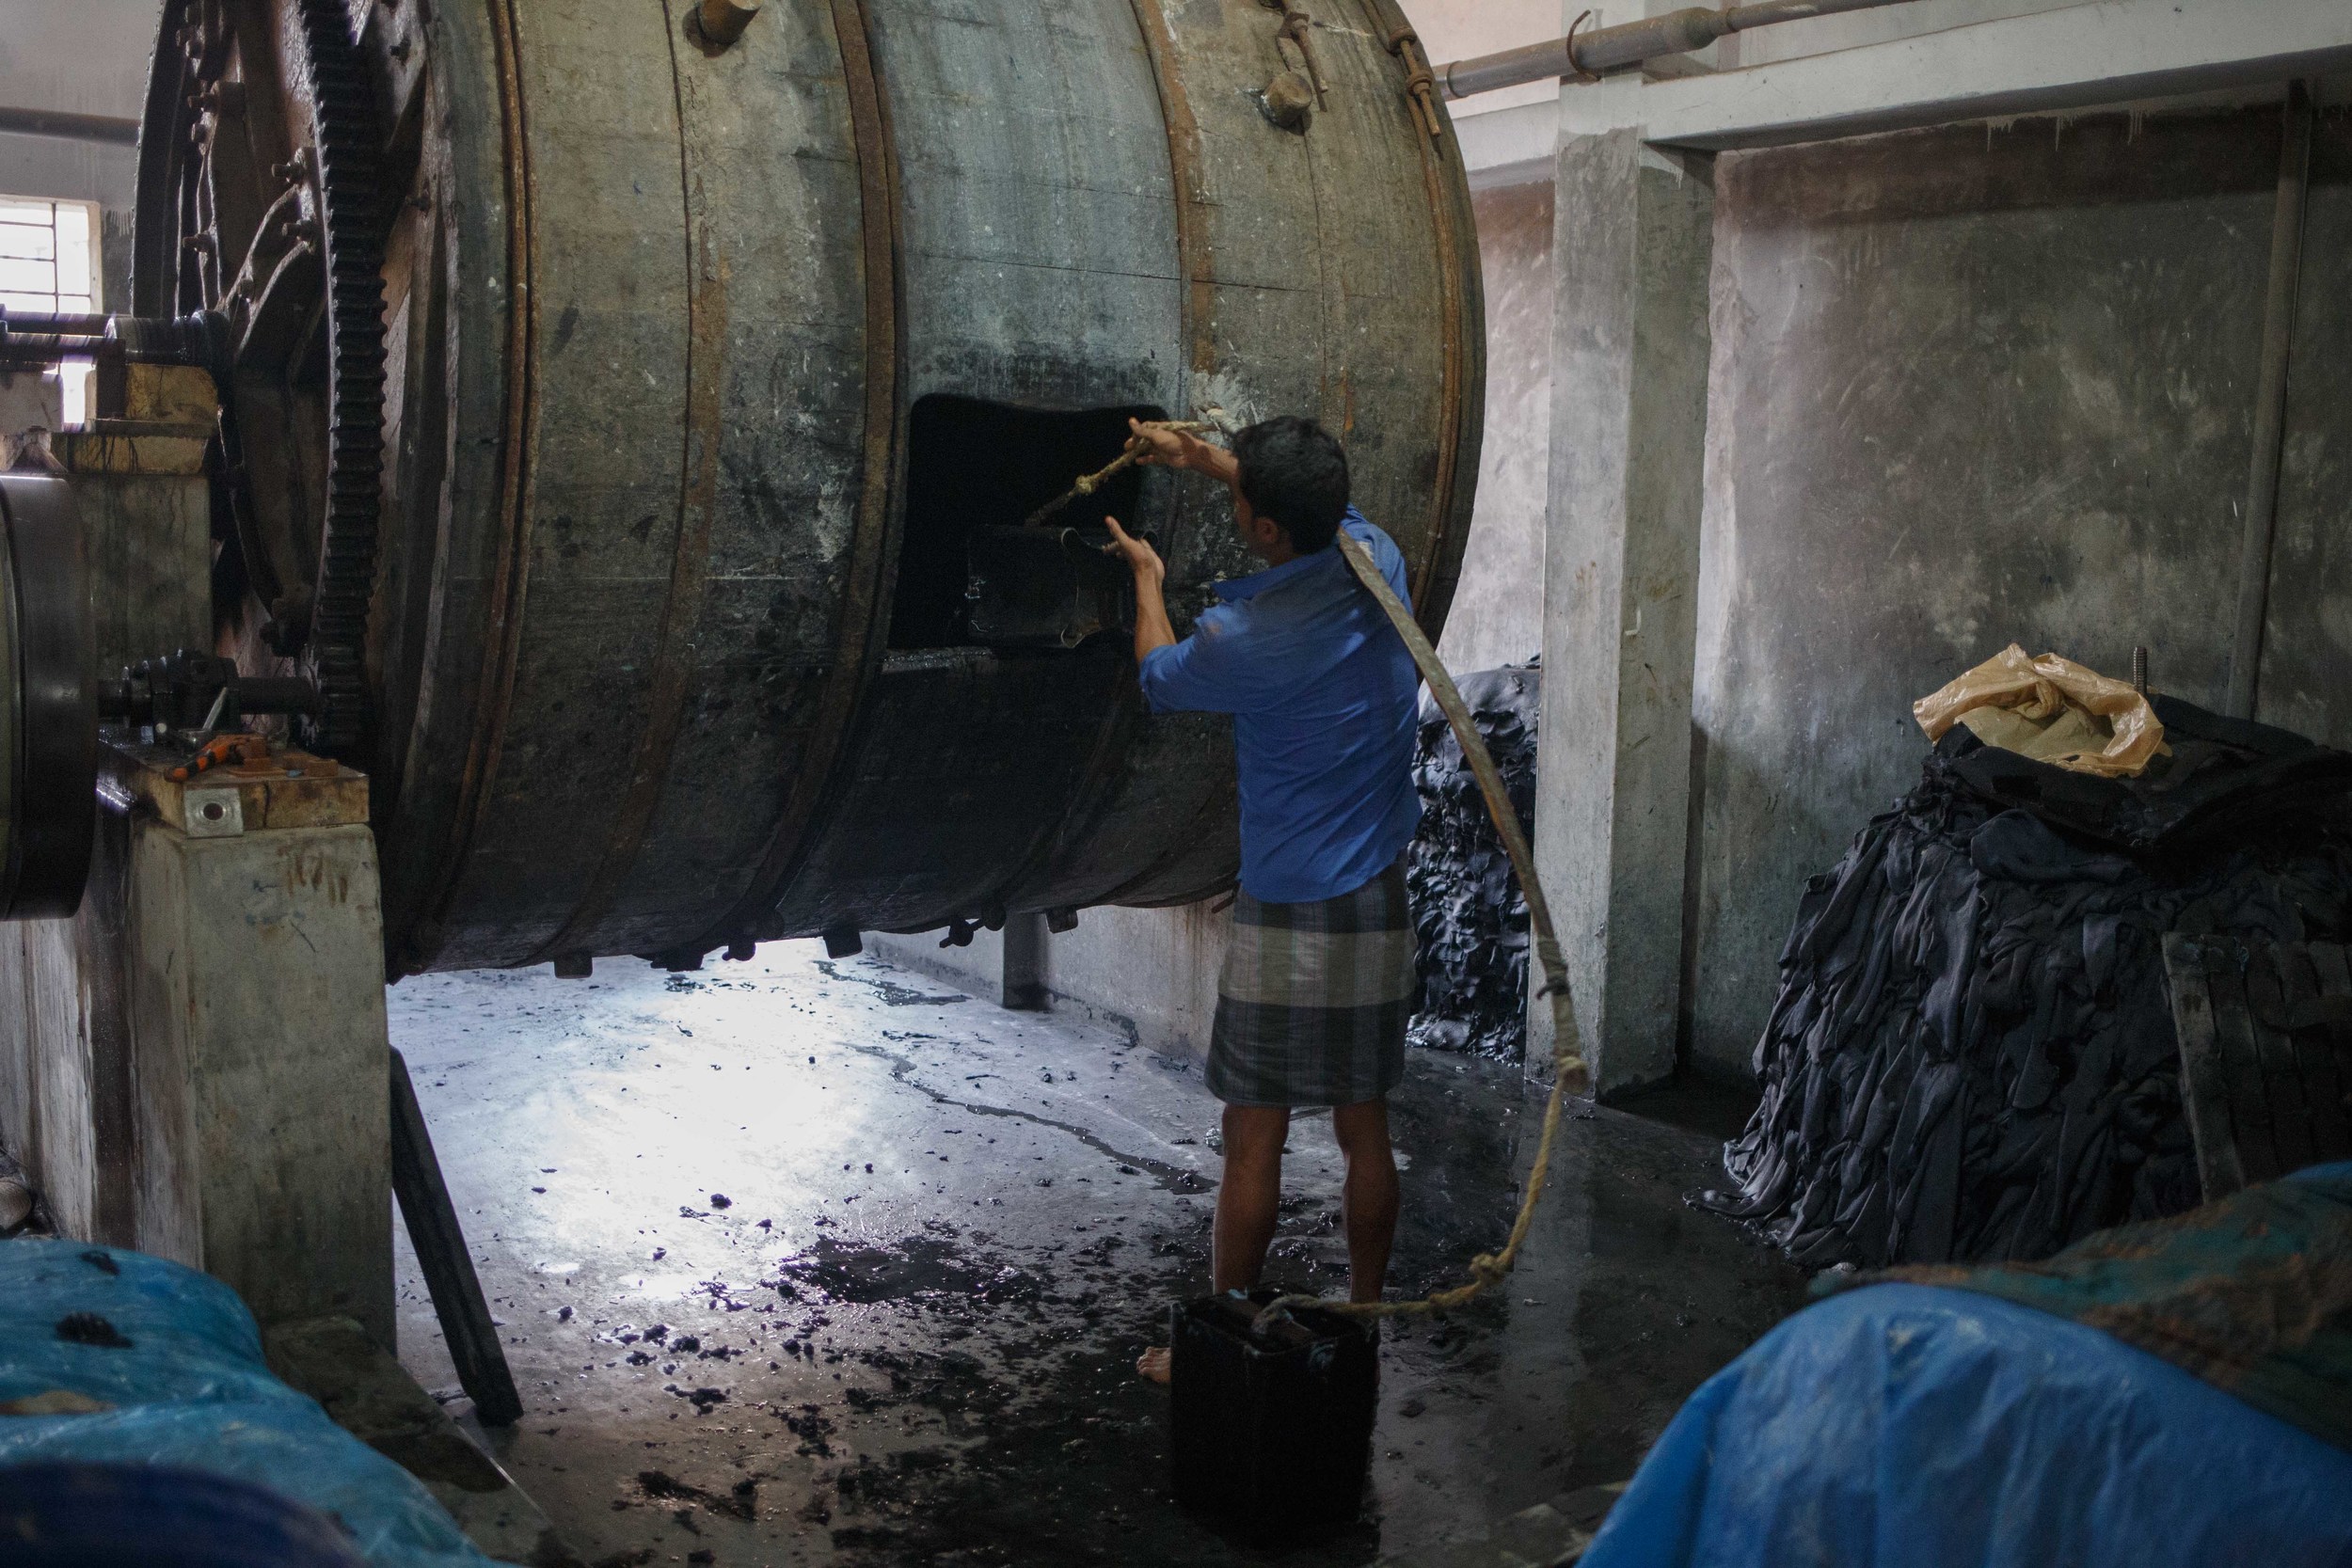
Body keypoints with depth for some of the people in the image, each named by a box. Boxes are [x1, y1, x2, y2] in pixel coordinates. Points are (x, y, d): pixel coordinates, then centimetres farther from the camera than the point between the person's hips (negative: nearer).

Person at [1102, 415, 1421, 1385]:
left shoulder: (1246, 638, -20)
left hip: (1288, 918, -6)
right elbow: (1322, 509, 23)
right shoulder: (1377, 560, -3)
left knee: (1253, 1141, 5)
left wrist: (1147, 576, 21)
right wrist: (1198, 456, 28)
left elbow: (1158, 677, 3)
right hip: (1382, 905, 7)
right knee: (1364, 1131, 15)